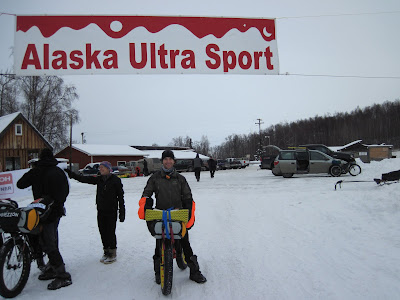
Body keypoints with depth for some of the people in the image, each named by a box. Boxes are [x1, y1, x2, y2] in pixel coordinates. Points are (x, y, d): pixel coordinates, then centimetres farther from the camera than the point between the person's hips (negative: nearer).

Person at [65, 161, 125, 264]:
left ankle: (112, 254, 13)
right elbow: (83, 179, 3)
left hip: (111, 211, -5)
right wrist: (70, 174, -8)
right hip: (101, 210, 5)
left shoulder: (115, 180, -7)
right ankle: (106, 252, 25)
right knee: (103, 232, 10)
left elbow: (120, 196, -5)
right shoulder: (98, 179, 8)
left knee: (110, 232, -1)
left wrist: (122, 212, -7)